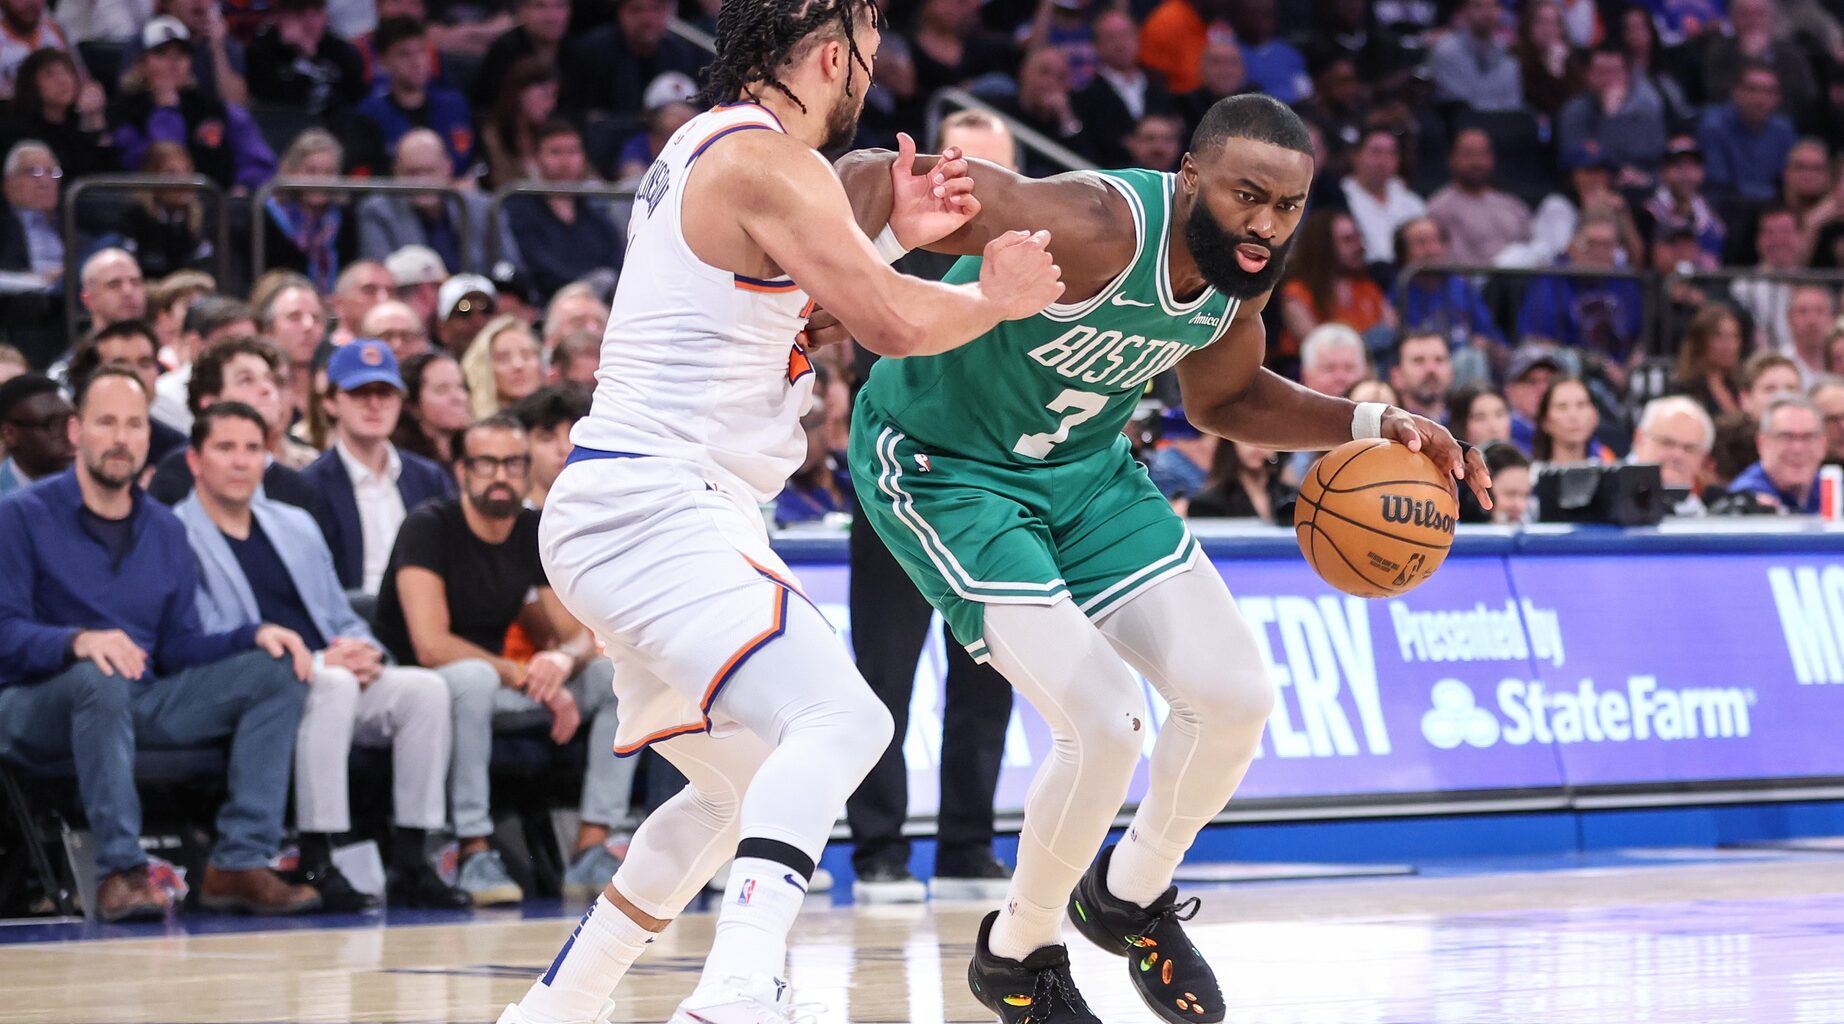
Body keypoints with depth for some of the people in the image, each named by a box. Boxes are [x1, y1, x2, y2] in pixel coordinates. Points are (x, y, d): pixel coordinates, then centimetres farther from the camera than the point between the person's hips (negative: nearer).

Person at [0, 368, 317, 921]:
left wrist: (256, 635, -5)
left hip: (144, 702, 6)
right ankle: (120, 871, -36)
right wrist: (79, 642, -34)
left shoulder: (165, 532, 15)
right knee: (100, 679, -40)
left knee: (278, 672, -9)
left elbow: (178, 648, 13)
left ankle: (240, 863, -20)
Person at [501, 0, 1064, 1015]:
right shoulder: (769, 162, -12)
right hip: (653, 505, -11)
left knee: (744, 791, 22)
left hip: (619, 511, 11)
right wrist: (997, 296, 0)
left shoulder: (703, 149, 19)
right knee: (838, 719, -26)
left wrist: (894, 237, 21)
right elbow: (892, 324, -18)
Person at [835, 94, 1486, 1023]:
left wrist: (1369, 425, 1)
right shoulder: (1097, 229, -34)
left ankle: (1132, 896, 28)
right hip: (946, 467, -8)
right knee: (1105, 723, -18)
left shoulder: (1245, 270, -8)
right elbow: (875, 182, -39)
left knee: (1235, 696, 0)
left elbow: (1222, 398, 14)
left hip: (1086, 466, 8)